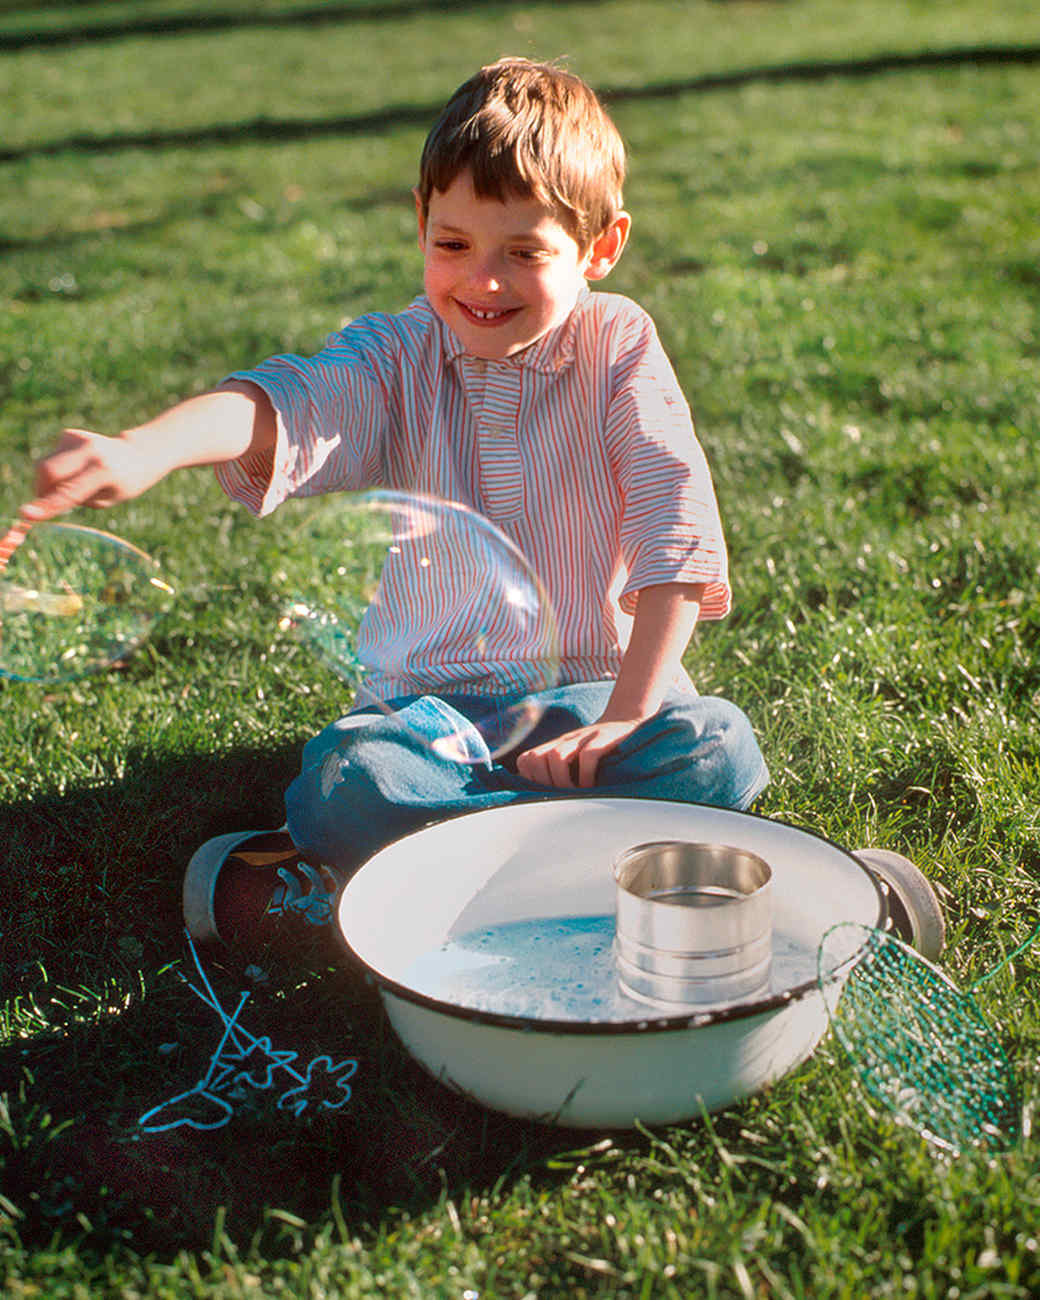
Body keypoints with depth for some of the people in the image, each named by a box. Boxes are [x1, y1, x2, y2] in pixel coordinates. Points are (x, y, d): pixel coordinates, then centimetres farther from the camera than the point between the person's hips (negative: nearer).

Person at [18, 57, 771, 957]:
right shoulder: (398, 356, -2)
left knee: (718, 750, -30)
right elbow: (281, 406, -23)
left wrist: (626, 716, -20)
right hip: (435, 698, -1)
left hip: (589, 686, 2)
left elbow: (679, 528, -11)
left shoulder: (620, 349, -3)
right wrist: (144, 450, -46)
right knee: (340, 788, -31)